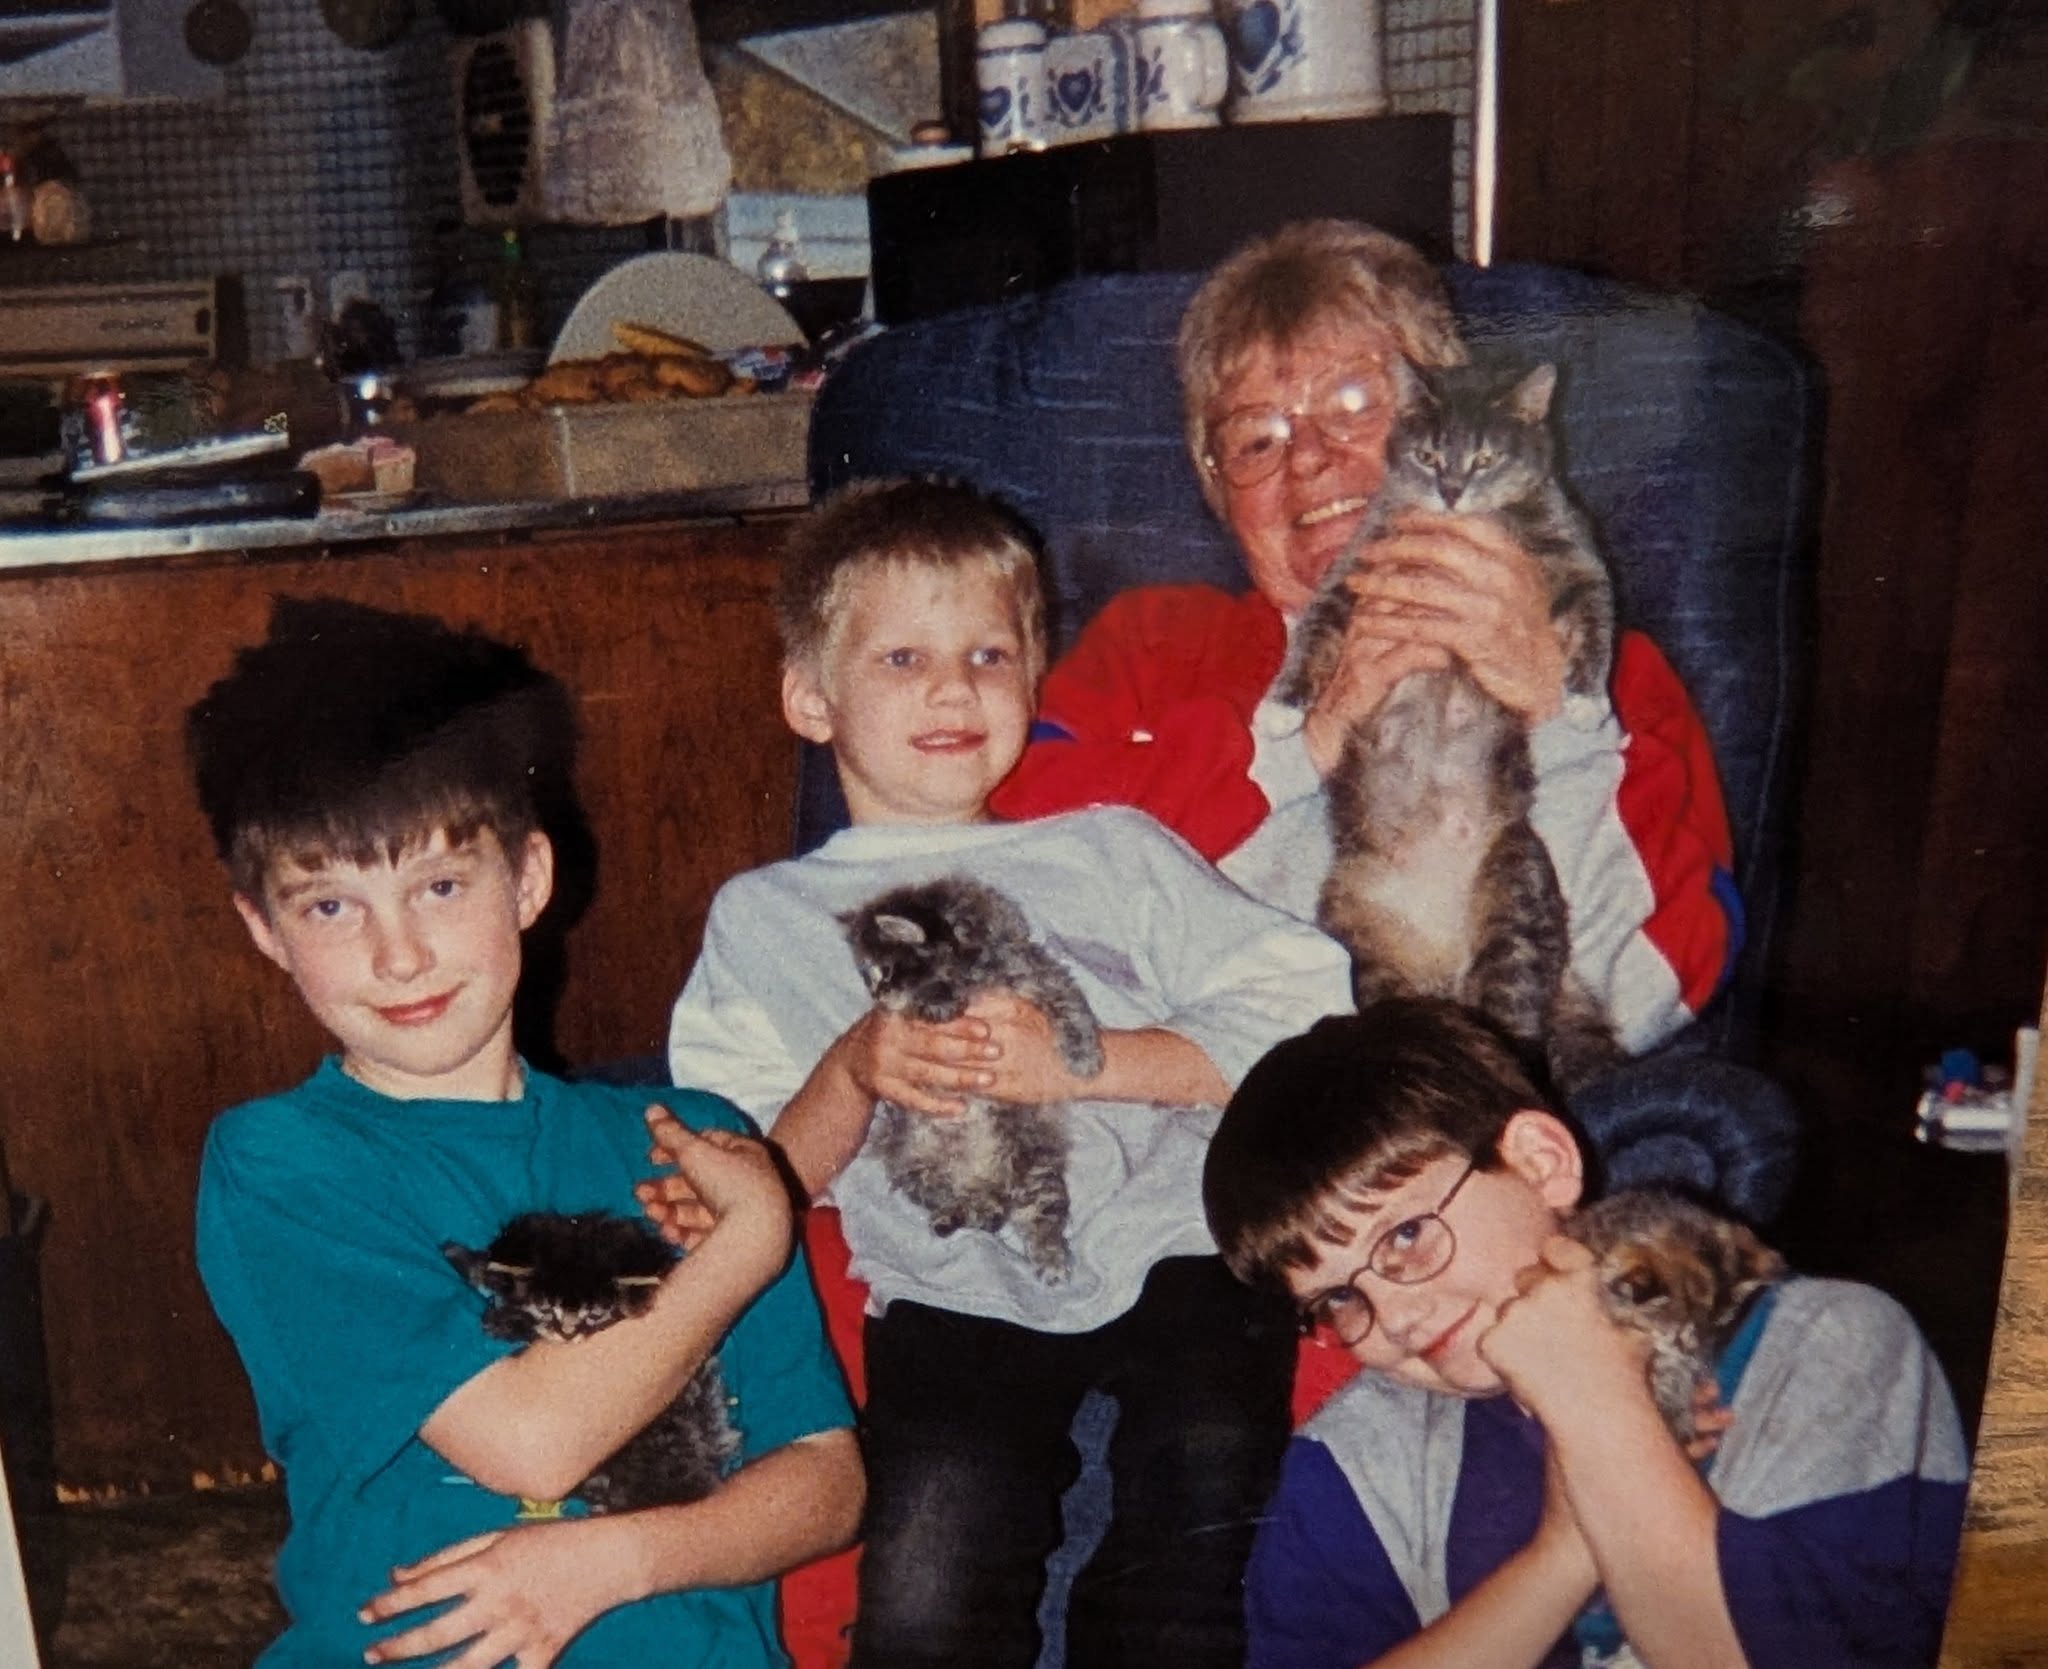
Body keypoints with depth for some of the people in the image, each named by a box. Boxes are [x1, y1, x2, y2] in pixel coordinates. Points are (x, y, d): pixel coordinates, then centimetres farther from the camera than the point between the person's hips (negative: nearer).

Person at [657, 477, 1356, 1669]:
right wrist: (850, 1078, -9)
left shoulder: (1114, 854, 18)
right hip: (957, 1299, 0)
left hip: (1174, 1255, 1)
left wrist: (1078, 1060, -7)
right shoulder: (766, 920, 18)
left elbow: (1302, 1009, 5)